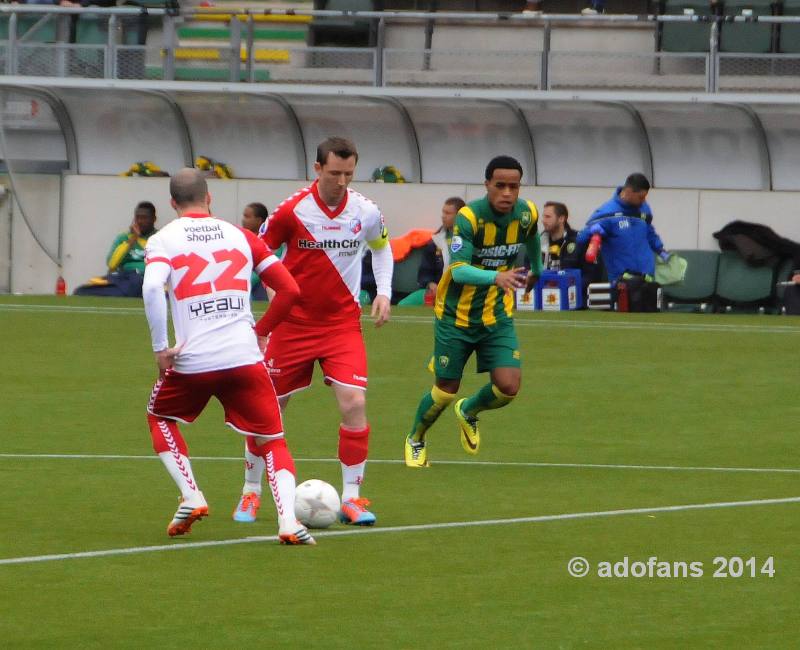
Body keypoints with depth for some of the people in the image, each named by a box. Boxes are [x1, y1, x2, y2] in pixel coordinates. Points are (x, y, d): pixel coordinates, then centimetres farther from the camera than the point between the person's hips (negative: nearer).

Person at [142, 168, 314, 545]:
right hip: (245, 357, 1)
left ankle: (191, 496, 13)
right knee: (271, 442, 11)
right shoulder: (240, 236, 13)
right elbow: (290, 289, 10)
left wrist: (160, 348, -9)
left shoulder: (164, 240, 5)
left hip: (191, 361, -1)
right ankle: (288, 520, -12)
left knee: (159, 418, 28)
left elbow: (152, 288, -15)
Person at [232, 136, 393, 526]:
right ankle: (251, 492, 22)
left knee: (354, 402, -15)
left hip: (343, 322, 1)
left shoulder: (366, 213, -4)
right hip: (293, 321, -1)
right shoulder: (293, 210, -13)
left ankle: (351, 497, -5)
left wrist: (384, 293, 6)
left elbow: (381, 247, 17)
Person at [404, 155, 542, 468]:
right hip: (456, 316, -4)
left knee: (508, 387, -11)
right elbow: (458, 270, -33)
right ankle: (416, 440, 36)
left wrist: (536, 271, 35)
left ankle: (469, 412, 24)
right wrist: (496, 277, -51)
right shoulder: (469, 217, -23)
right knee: (445, 392, 4)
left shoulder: (527, 214, -7)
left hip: (498, 317, 4)